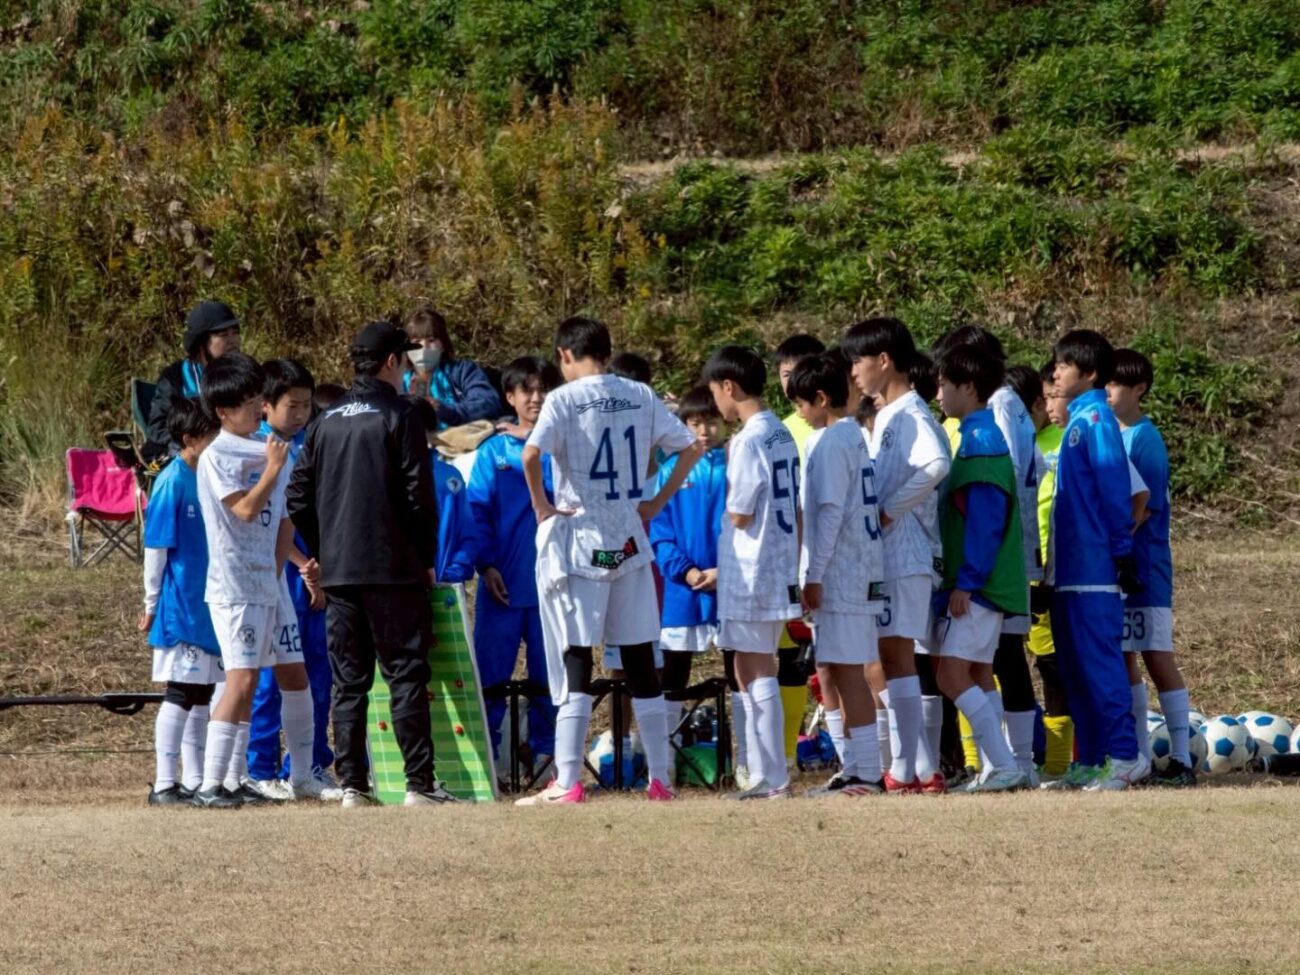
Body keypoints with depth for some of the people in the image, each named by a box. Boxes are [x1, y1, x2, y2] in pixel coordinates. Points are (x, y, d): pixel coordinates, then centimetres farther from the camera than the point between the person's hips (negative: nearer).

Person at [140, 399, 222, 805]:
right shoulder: (172, 482, -13)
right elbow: (156, 546, -11)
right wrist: (151, 604, -9)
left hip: (210, 606, 8)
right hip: (181, 608, -8)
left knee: (202, 694, 11)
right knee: (180, 693, -7)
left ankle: (194, 781, 18)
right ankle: (164, 784, -5)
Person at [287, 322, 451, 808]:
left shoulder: (326, 422, 11)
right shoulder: (398, 416, -6)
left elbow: (298, 498, 11)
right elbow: (419, 496, -10)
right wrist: (427, 558, 1)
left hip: (337, 571, 5)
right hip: (393, 568, -5)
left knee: (348, 681, 8)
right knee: (406, 676, -3)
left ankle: (352, 785, 4)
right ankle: (419, 783, -6)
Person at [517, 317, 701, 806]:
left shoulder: (565, 400, -8)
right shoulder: (640, 397, 6)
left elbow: (531, 455, -24)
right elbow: (690, 447, 7)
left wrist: (541, 505, -11)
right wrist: (658, 501, 10)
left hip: (576, 540, -4)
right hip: (628, 542, 4)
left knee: (575, 662, -3)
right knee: (641, 663, 9)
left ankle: (567, 783, -7)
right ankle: (659, 779, 11)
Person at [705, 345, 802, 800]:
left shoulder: (747, 441, -16)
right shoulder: (783, 435, 10)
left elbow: (739, 515, -17)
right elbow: (797, 510, 14)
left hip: (752, 574, -9)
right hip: (780, 570, 9)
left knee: (755, 673, -4)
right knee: (756, 673, 14)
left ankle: (772, 778, -4)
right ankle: (766, 774, 17)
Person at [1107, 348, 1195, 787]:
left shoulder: (1145, 439, -11)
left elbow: (1144, 506, -16)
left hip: (1143, 566, -8)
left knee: (1158, 659, -7)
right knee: (1122, 660, 10)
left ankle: (1181, 758, -5)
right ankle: (1140, 757, 16)